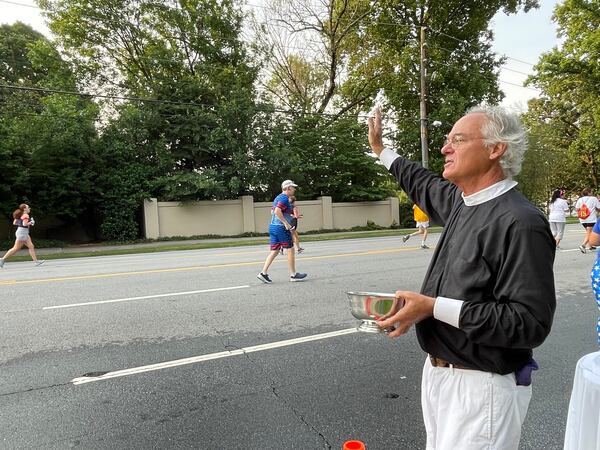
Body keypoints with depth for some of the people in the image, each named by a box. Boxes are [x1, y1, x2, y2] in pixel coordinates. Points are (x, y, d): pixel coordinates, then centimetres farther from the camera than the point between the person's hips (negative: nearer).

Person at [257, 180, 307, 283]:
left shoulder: (278, 198, 17)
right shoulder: (284, 198, -12)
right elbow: (277, 211, -25)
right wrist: (286, 223, -23)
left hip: (272, 226, 9)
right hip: (281, 228, -9)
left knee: (274, 251, 10)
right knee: (290, 250, 2)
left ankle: (263, 273, 4)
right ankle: (293, 275, 9)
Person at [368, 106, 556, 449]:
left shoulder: (521, 223, -23)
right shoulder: (460, 202, 2)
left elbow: (530, 323, -27)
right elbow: (425, 184, 24)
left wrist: (434, 307, -27)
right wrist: (379, 148, 33)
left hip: (482, 386, -8)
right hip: (438, 370, 8)